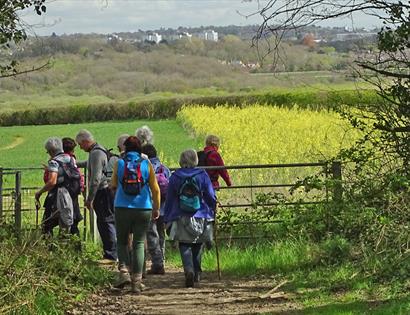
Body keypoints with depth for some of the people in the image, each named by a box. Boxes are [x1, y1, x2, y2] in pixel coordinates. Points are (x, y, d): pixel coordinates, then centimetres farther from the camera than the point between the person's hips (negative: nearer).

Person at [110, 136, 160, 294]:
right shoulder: (146, 164, 1)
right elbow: (155, 189, 1)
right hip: (143, 209, 0)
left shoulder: (119, 164, 0)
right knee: (139, 244, 6)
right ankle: (137, 281, 2)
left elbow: (113, 186, 9)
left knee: (122, 242, 14)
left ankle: (124, 272, -5)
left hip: (122, 208, 0)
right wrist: (156, 208, 10)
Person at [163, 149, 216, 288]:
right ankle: (196, 273, 25)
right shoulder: (202, 175, -2)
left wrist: (167, 219, 12)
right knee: (197, 245, 18)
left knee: (185, 247, 2)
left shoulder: (174, 177, -1)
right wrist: (212, 213, 17)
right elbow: (211, 197, 2)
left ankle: (189, 271, -21)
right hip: (201, 218, 1)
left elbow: (169, 199, 5)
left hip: (181, 220, -1)